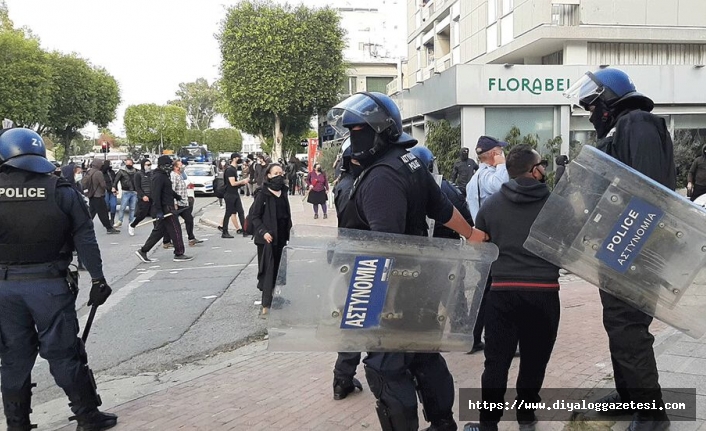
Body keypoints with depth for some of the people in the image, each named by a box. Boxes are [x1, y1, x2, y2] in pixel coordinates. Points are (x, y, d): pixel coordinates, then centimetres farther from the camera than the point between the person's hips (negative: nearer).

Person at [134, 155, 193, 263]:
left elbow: (168, 190, 33)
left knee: (158, 231, 12)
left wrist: (177, 197, 48)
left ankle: (143, 251, 13)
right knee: (175, 230, -3)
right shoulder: (158, 177, -16)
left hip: (167, 208, 11)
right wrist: (158, 211, -28)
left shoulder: (163, 176, 16)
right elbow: (156, 195, -24)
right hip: (165, 209, -11)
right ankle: (179, 254, 4)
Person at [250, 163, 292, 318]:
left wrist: (288, 233, 13)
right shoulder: (262, 194, -9)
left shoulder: (283, 193, 10)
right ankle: (266, 306, -3)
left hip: (281, 238, 6)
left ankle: (274, 300, 21)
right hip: (268, 238, -6)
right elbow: (255, 216, -8)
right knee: (268, 270, -6)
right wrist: (263, 232, -18)